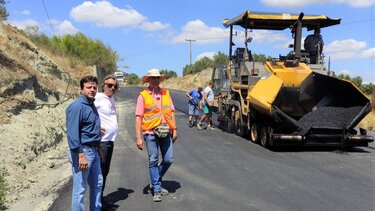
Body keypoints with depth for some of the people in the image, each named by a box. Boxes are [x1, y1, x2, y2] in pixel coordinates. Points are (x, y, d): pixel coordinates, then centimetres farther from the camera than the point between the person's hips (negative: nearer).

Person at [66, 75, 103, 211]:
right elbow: (72, 133, -23)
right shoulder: (77, 106, -17)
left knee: (97, 183, 19)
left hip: (93, 150, 10)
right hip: (82, 150, -10)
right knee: (80, 188, -1)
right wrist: (81, 155, -25)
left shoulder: (91, 104, 12)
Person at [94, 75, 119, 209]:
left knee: (105, 171, 15)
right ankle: (99, 201, 7)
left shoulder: (111, 99, 14)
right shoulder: (98, 98, -11)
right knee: (100, 171, -2)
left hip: (111, 139, 8)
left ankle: (101, 198, 27)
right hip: (102, 140, -8)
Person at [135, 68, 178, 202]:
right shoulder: (143, 96, -3)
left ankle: (155, 182, 30)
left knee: (168, 160, 8)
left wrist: (174, 129, 6)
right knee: (153, 161, 3)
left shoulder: (166, 93, 9)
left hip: (166, 132, 4)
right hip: (150, 132, -4)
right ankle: (156, 190, 17)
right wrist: (138, 137, -10)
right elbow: (138, 118, -6)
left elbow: (171, 112, 12)